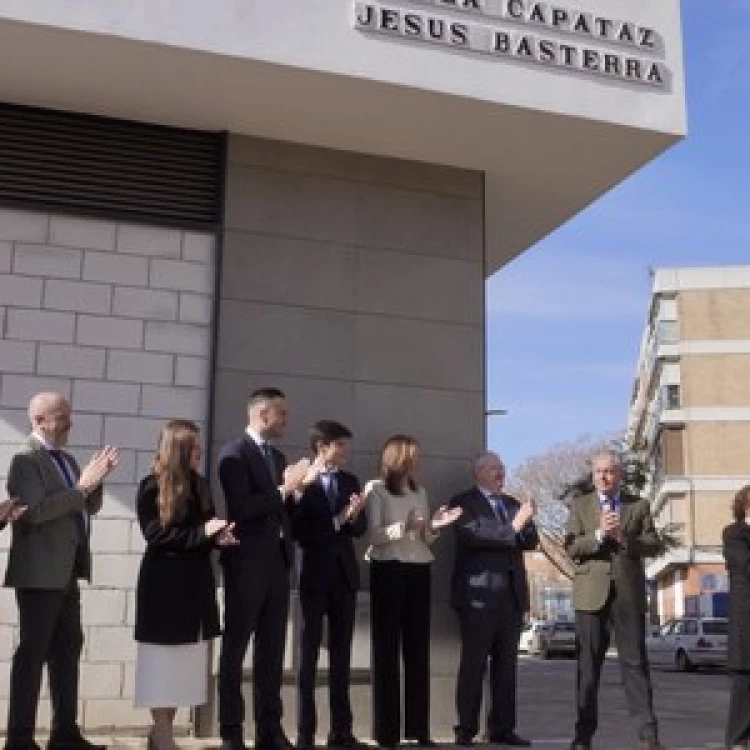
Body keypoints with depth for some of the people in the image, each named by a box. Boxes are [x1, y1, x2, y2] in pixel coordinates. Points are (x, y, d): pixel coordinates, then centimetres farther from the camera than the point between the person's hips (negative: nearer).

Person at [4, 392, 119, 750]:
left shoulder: (66, 459, 15)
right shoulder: (26, 459, -11)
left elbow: (88, 508, 17)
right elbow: (35, 511, -23)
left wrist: (96, 480, -1)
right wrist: (81, 485, -22)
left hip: (66, 572, 9)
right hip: (39, 573, -9)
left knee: (67, 649, 12)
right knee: (32, 652, -3)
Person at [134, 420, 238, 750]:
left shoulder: (200, 485, 11)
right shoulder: (152, 487, -7)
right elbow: (156, 535, -14)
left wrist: (219, 536, -6)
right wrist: (203, 532, -19)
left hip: (196, 582, 6)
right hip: (164, 584, -6)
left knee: (186, 662, 7)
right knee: (164, 661, 0)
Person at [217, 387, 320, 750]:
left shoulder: (277, 456, 16)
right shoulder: (234, 452, -9)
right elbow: (242, 508, -19)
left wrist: (298, 486, 1)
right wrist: (284, 489, -19)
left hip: (277, 562, 8)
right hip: (247, 563, -8)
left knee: (272, 650, 10)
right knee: (235, 648, 2)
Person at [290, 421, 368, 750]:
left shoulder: (351, 481, 11)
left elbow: (361, 528, 6)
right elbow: (299, 531, -12)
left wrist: (353, 516, -13)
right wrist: (337, 520, -19)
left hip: (345, 574, 5)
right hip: (315, 574, -5)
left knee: (342, 654, 7)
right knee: (309, 652, 3)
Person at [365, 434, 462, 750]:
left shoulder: (419, 492, 17)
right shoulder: (375, 489, -1)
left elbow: (425, 540, 16)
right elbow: (372, 535, -11)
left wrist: (435, 526, -3)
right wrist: (403, 527, -24)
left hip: (419, 572, 6)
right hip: (388, 571, -6)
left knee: (418, 648, 5)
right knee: (387, 648, -3)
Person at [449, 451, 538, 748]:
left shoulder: (512, 503, 19)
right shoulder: (463, 502, 0)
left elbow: (531, 541, 14)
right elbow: (471, 536, -15)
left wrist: (526, 521, -7)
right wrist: (512, 527, -21)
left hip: (511, 595, 6)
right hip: (478, 595, -6)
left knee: (506, 664, 7)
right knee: (473, 663, -4)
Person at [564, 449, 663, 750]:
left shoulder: (639, 505, 10)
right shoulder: (580, 505, 8)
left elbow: (653, 544, 2)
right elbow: (571, 547, -2)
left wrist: (625, 537, -15)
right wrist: (598, 535, -18)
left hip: (629, 593, 0)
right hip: (592, 593, 0)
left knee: (635, 662, -2)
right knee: (588, 665, 5)